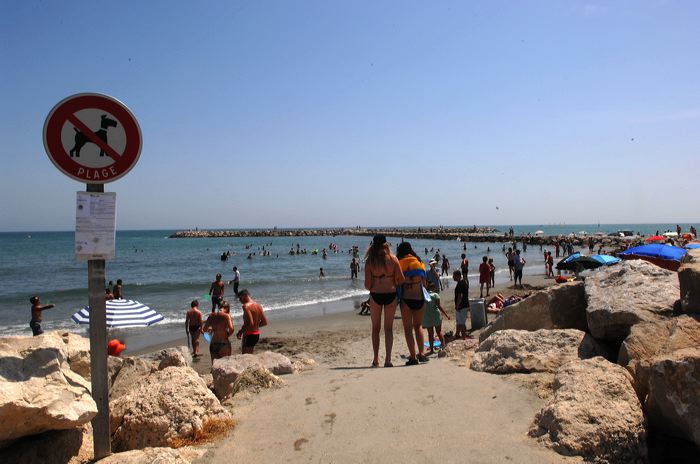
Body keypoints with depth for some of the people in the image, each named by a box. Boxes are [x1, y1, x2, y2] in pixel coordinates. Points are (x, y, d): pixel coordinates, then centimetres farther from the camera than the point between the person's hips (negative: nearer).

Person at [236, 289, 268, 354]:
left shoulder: (246, 306, -16)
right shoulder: (258, 305, 8)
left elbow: (250, 323, -25)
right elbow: (265, 322, 10)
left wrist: (240, 331, -14)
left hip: (249, 335, -8)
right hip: (257, 334, 8)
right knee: (250, 355, 21)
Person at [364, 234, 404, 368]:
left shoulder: (370, 261, -7)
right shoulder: (393, 259, -5)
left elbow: (367, 284, -7)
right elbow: (401, 280, -4)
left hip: (375, 295, 0)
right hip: (391, 294, 1)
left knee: (375, 328, 14)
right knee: (389, 328, 10)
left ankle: (376, 360, 18)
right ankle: (388, 360, 7)